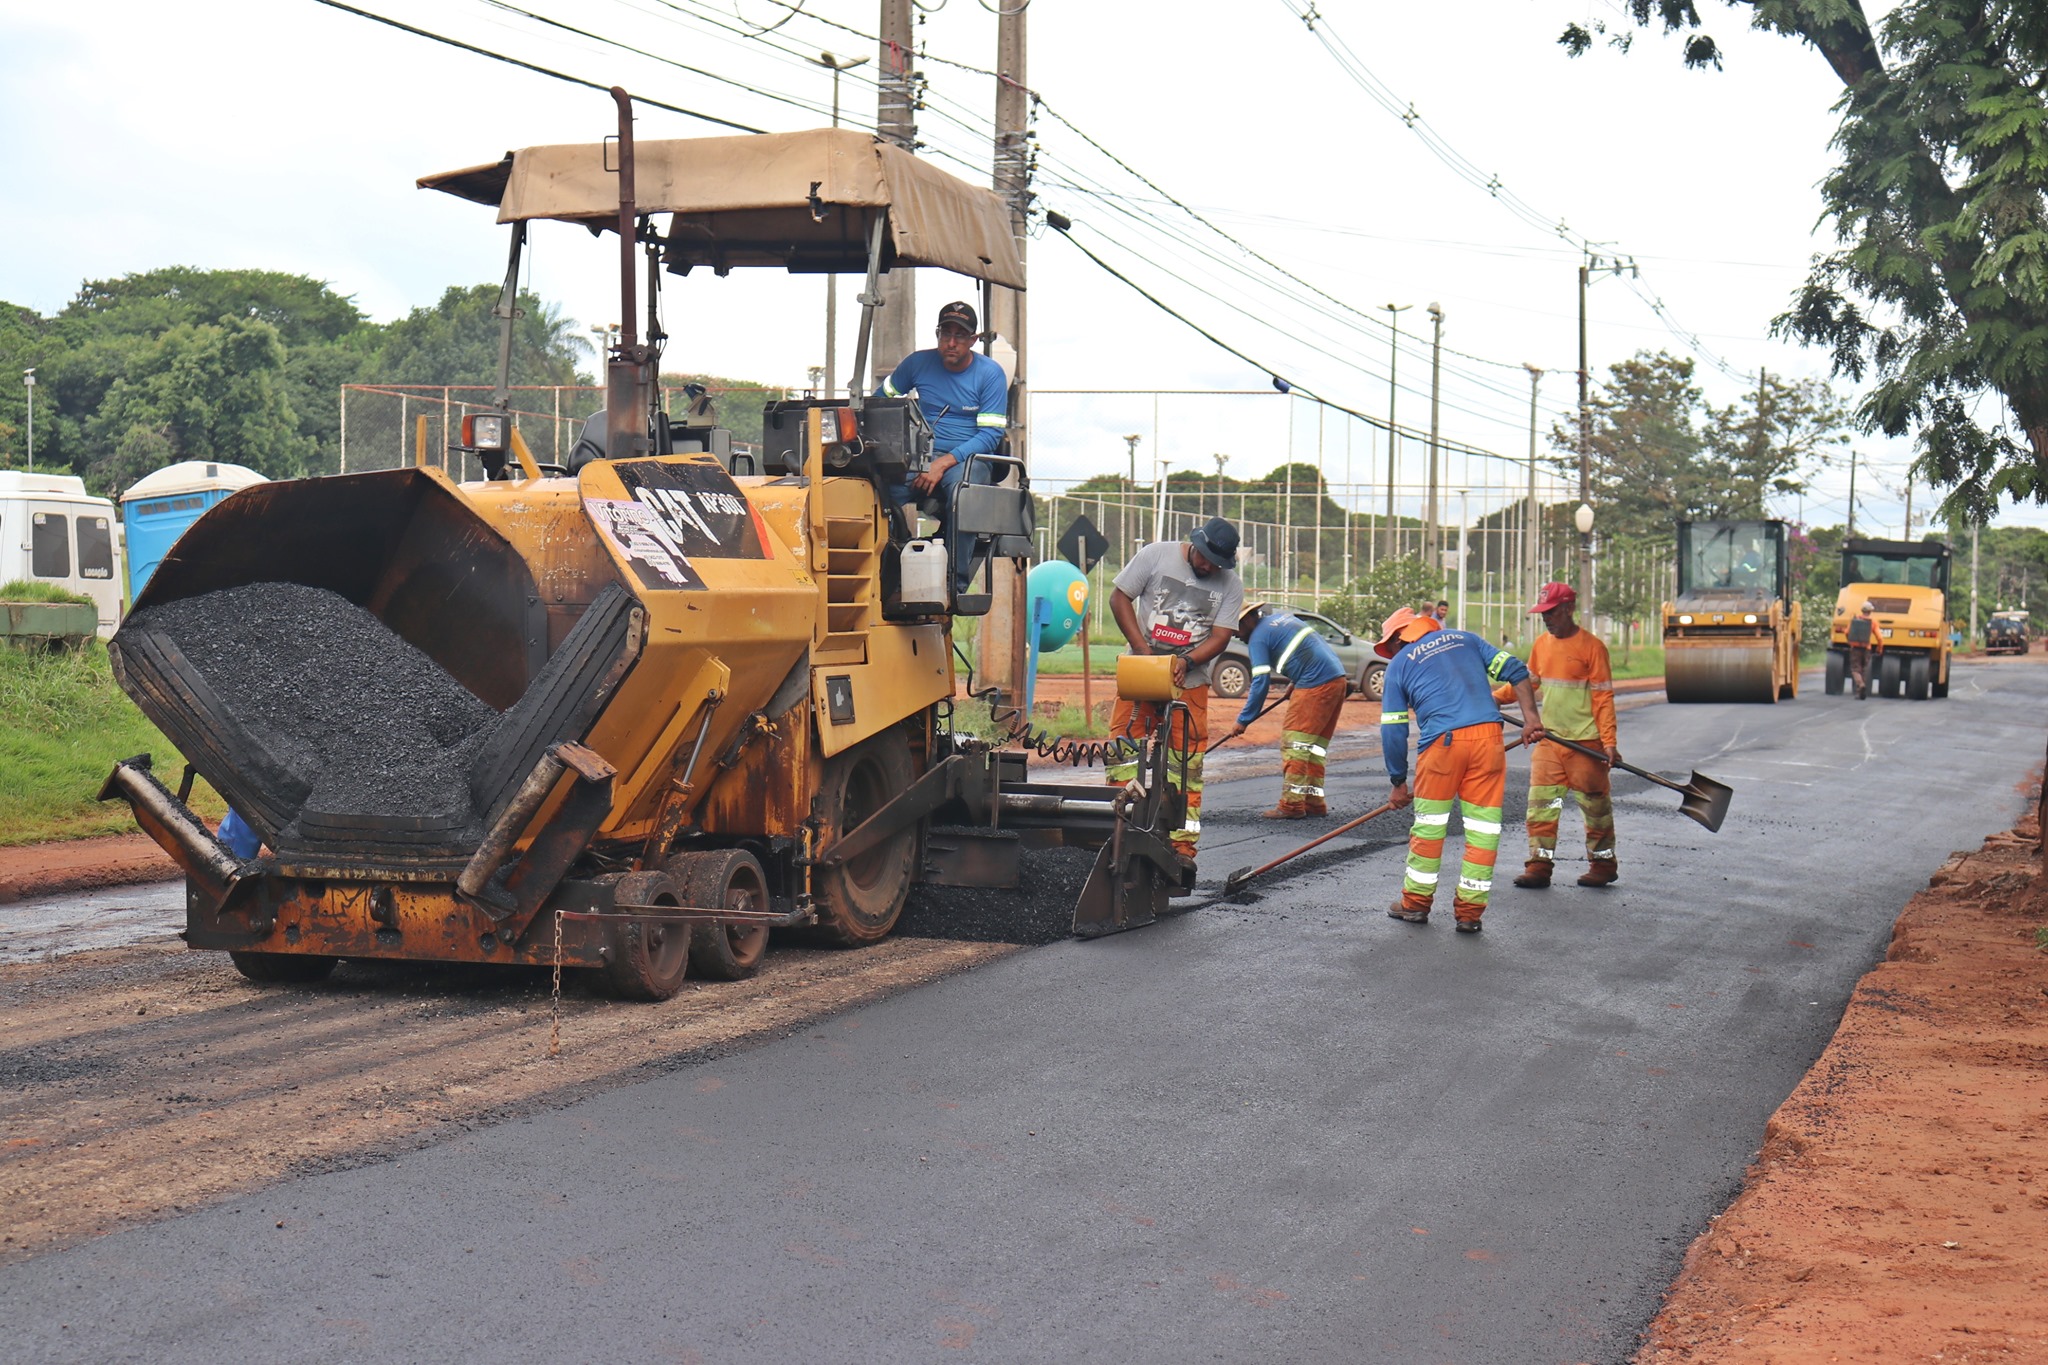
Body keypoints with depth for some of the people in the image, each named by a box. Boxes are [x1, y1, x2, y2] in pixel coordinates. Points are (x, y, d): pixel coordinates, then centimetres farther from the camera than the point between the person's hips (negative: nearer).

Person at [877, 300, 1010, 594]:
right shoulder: (918, 363, 10)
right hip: (919, 456, 2)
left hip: (969, 458, -2)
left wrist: (944, 462, -20)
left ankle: (957, 584, -34)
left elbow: (991, 435, -6)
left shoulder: (990, 373, 0)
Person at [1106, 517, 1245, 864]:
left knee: (1187, 766, -1)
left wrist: (1186, 661, -23)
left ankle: (1182, 845, 2)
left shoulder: (1230, 585, -1)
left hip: (1189, 681, 1)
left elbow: (1220, 637, -4)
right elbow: (1119, 598, -2)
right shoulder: (1157, 555, -5)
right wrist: (1142, 648, -12)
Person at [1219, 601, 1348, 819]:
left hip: (1315, 685, -9)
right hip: (1337, 678, 9)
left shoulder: (1258, 638, -6)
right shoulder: (1280, 617, 20)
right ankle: (1314, 802, 13)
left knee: (1294, 741, -6)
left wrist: (1242, 721, -5)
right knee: (1314, 744, 13)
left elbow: (1261, 683, -10)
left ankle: (1292, 805, -10)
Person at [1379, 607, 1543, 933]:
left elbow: (1392, 731, 11)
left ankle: (1416, 902, 21)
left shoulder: (1398, 665, 15)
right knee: (1484, 824, 7)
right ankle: (1470, 910, 9)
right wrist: (1531, 717, 7)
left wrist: (1398, 783, 18)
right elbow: (1514, 670, 11)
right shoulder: (1465, 639, 23)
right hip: (1488, 736, 2)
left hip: (1443, 741, -2)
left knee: (1429, 821, 13)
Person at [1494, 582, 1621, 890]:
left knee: (1594, 804, 5)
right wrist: (1495, 697, 5)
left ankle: (1603, 865, 18)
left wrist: (1609, 742, -16)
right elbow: (1527, 681, 20)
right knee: (1541, 803, 0)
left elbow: (1603, 697, -10)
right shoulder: (1541, 644, 8)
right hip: (1548, 739, 6)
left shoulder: (1591, 646, -10)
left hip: (1585, 741, -5)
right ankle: (1539, 865, 4)